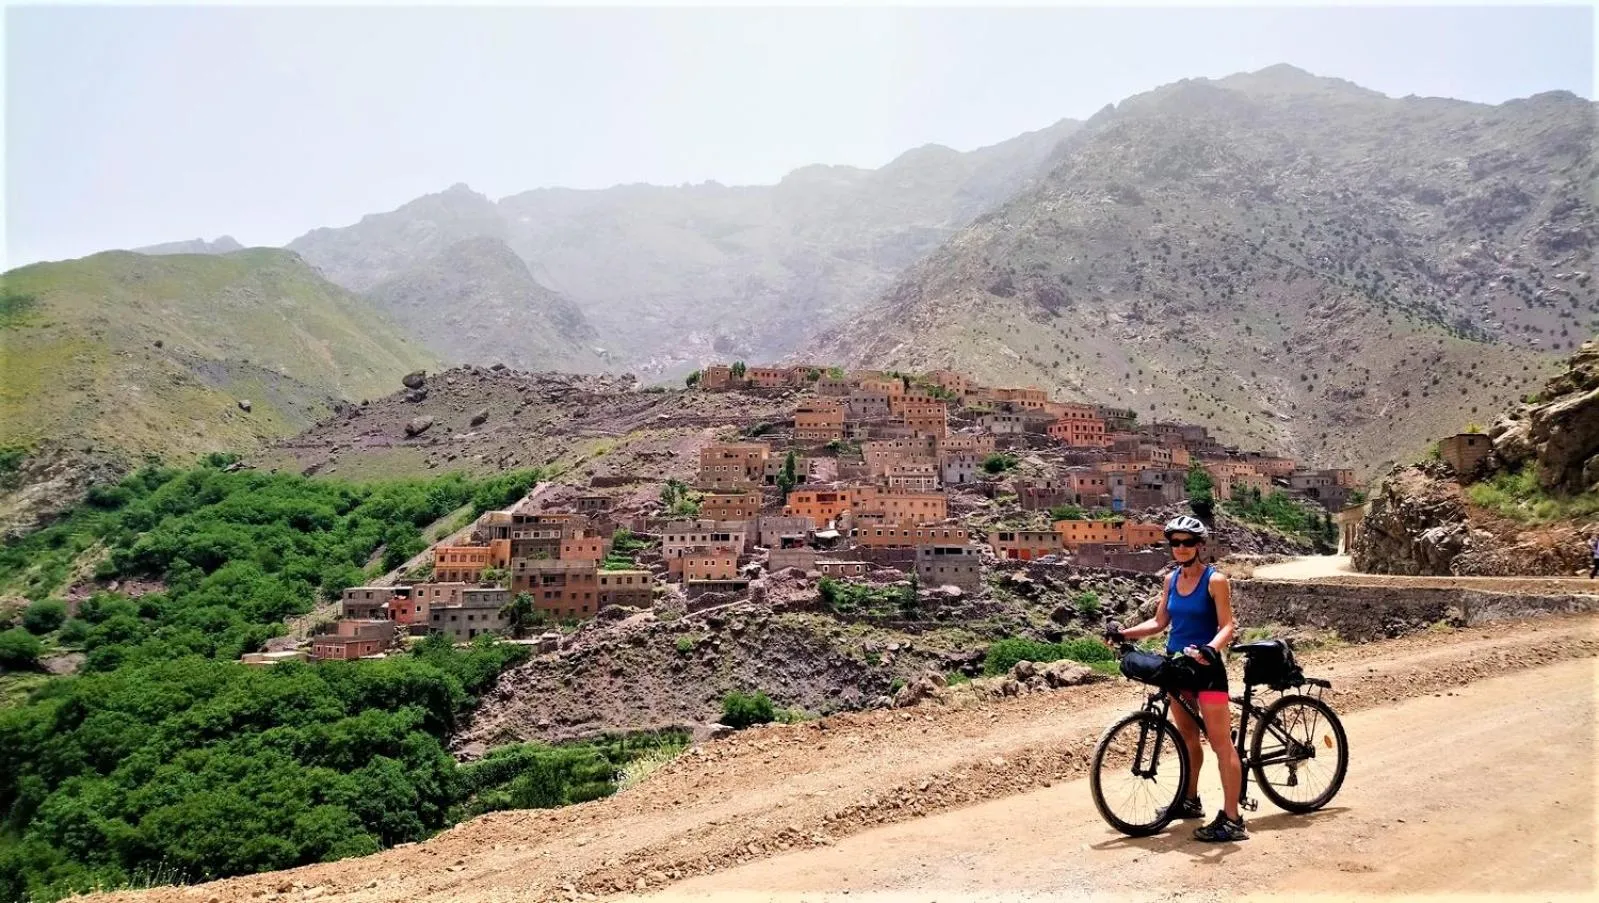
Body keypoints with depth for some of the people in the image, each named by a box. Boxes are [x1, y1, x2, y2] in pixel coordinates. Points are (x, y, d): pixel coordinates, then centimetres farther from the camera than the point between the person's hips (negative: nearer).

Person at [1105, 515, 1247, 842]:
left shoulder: (1215, 580, -11)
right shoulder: (1172, 579, 8)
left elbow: (1228, 626, -15)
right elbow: (1159, 622, 12)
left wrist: (1210, 649, -34)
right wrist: (1124, 633, 0)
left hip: (1205, 666, -7)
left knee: (1220, 742, -6)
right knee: (1187, 735, 19)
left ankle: (1232, 820, -6)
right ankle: (1190, 800, 34)